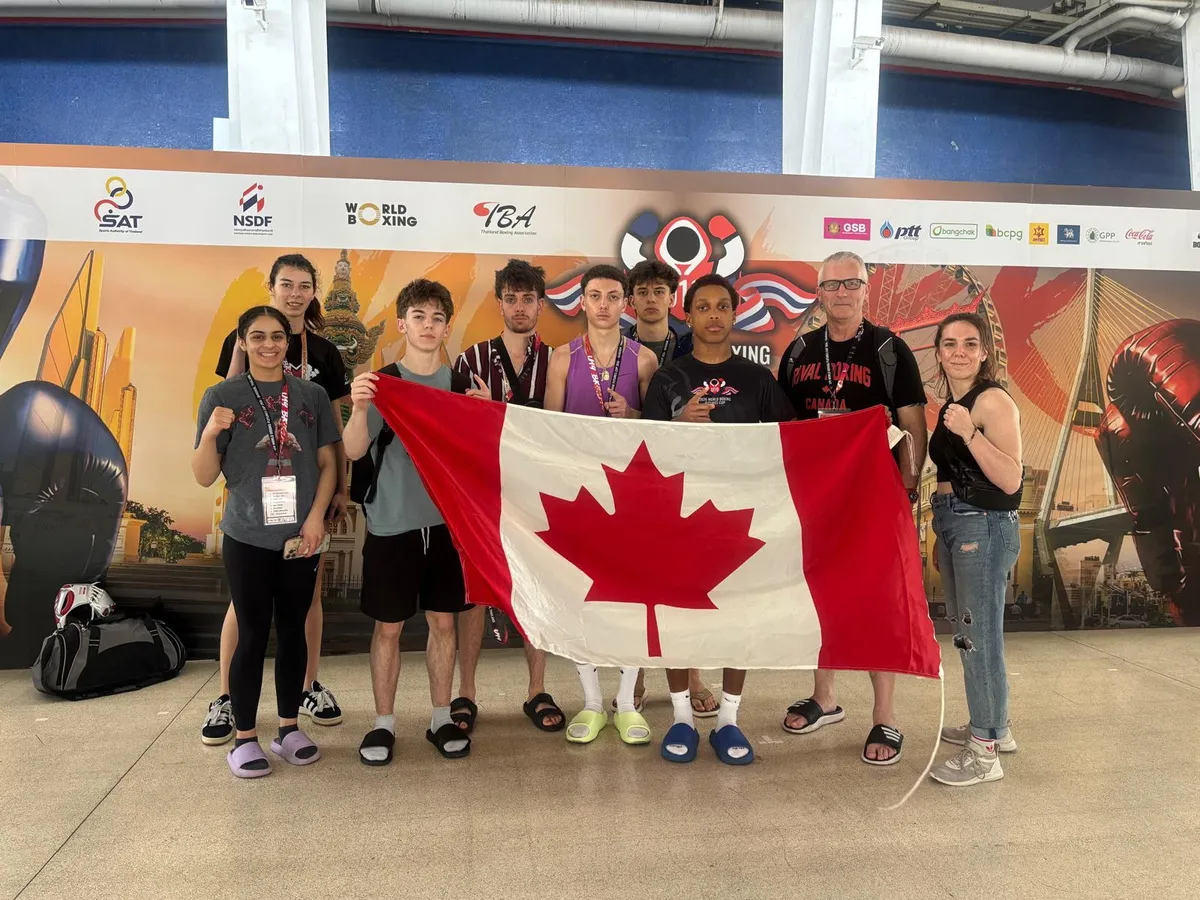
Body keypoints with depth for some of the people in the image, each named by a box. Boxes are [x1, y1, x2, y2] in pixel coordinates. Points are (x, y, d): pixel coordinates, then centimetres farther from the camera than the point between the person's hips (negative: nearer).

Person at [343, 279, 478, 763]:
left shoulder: (460, 384, 5)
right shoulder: (382, 382, -4)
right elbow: (354, 450, -15)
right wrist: (359, 408, -35)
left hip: (445, 520, 3)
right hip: (392, 522, -2)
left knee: (443, 621, 10)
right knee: (388, 627, 6)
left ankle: (441, 718, 23)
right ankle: (383, 723, 19)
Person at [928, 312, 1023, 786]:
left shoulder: (994, 400, -12)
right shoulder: (951, 404, 13)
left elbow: (1010, 480, -20)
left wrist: (969, 432, -28)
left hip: (984, 528, -9)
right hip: (954, 526, 9)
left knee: (979, 634, -3)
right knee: (968, 632, 17)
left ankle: (984, 752, 8)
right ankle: (993, 726, 34)